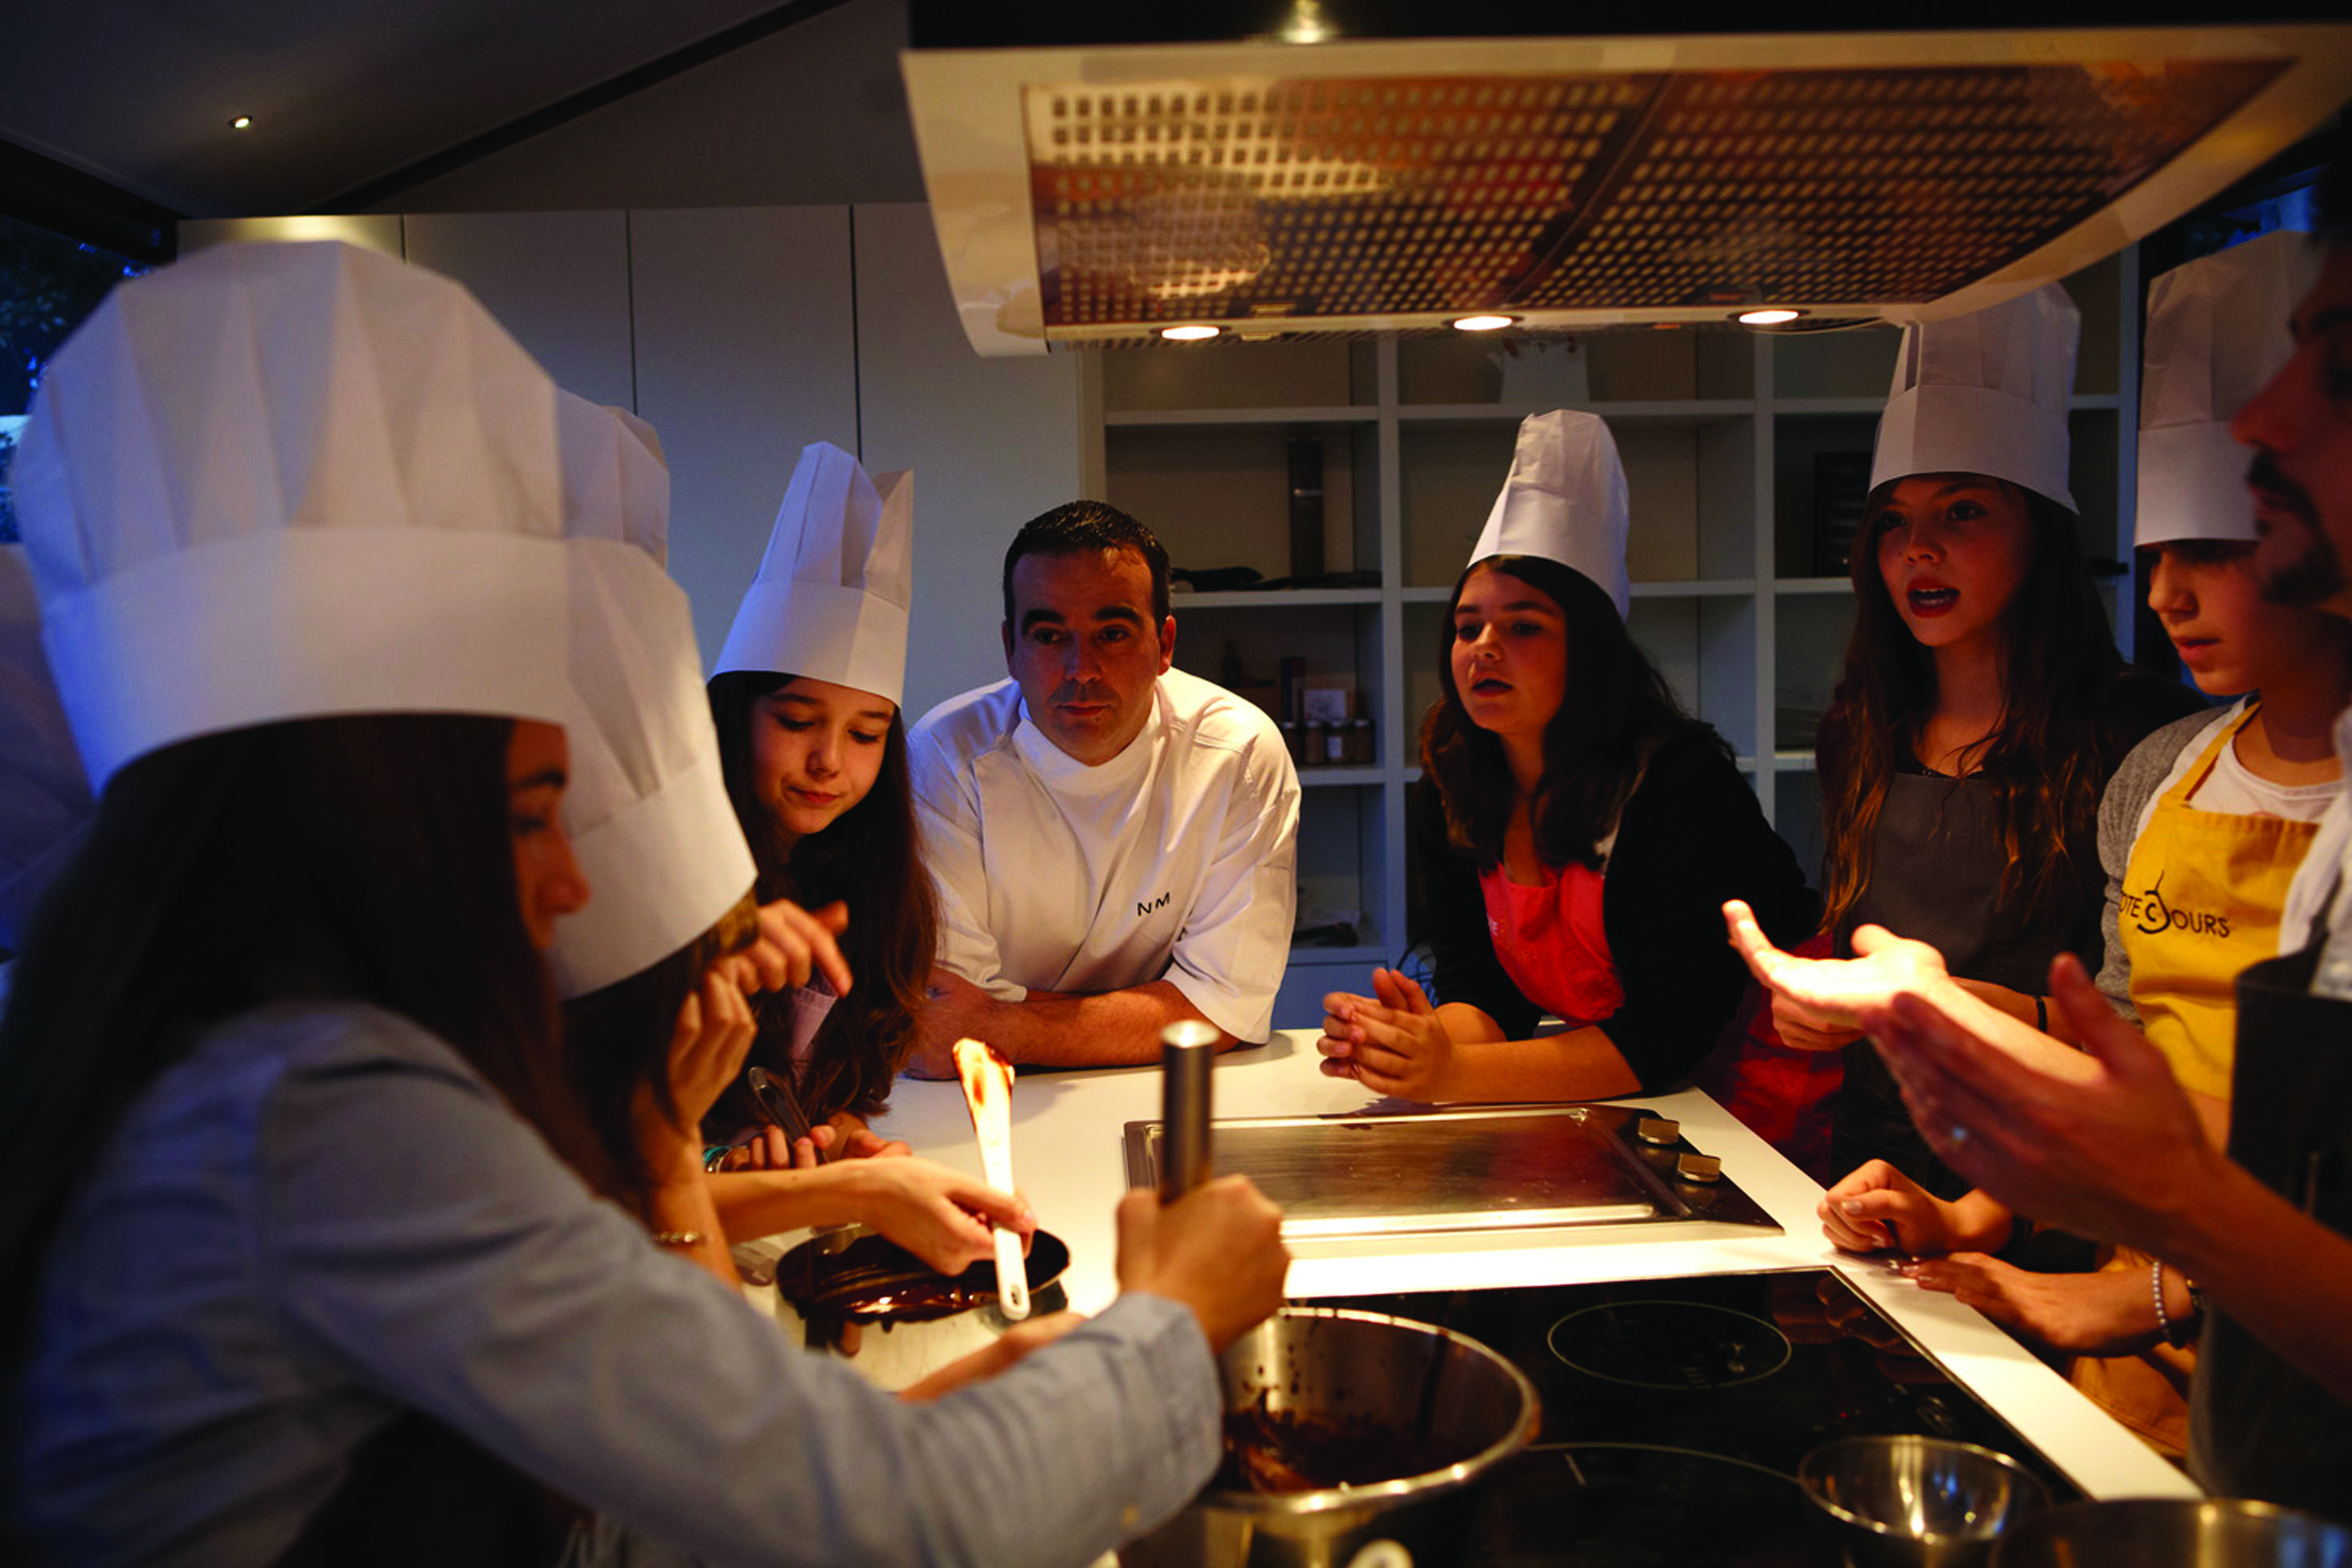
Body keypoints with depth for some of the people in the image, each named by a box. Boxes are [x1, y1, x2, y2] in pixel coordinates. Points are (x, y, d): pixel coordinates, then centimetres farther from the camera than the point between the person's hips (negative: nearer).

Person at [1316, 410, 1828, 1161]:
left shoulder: (1678, 779, -18)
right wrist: (1423, 1038, -24)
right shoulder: (1451, 792, -1)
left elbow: (1671, 1026, -23)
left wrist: (1455, 1073, -31)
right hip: (1619, 1099, 5)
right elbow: (1484, 989, -1)